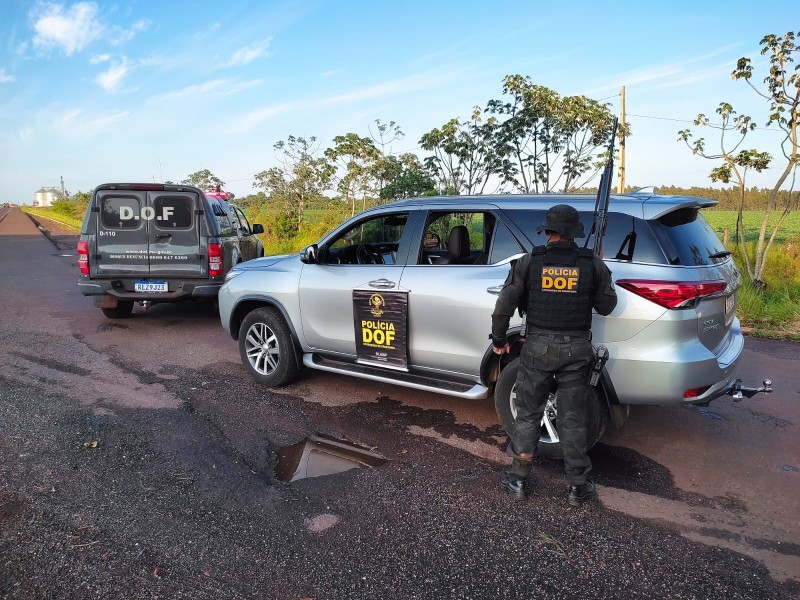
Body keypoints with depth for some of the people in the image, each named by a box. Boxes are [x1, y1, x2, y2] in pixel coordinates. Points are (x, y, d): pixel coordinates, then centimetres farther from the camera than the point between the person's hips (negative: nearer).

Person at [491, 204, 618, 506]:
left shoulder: (529, 262, -5)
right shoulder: (592, 264, -3)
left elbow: (504, 305, -6)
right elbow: (606, 306, 6)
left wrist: (499, 340, 7)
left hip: (538, 346, -1)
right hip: (577, 348, 1)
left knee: (528, 415, 12)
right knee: (573, 419, 11)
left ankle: (517, 479, 23)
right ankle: (578, 486, 22)